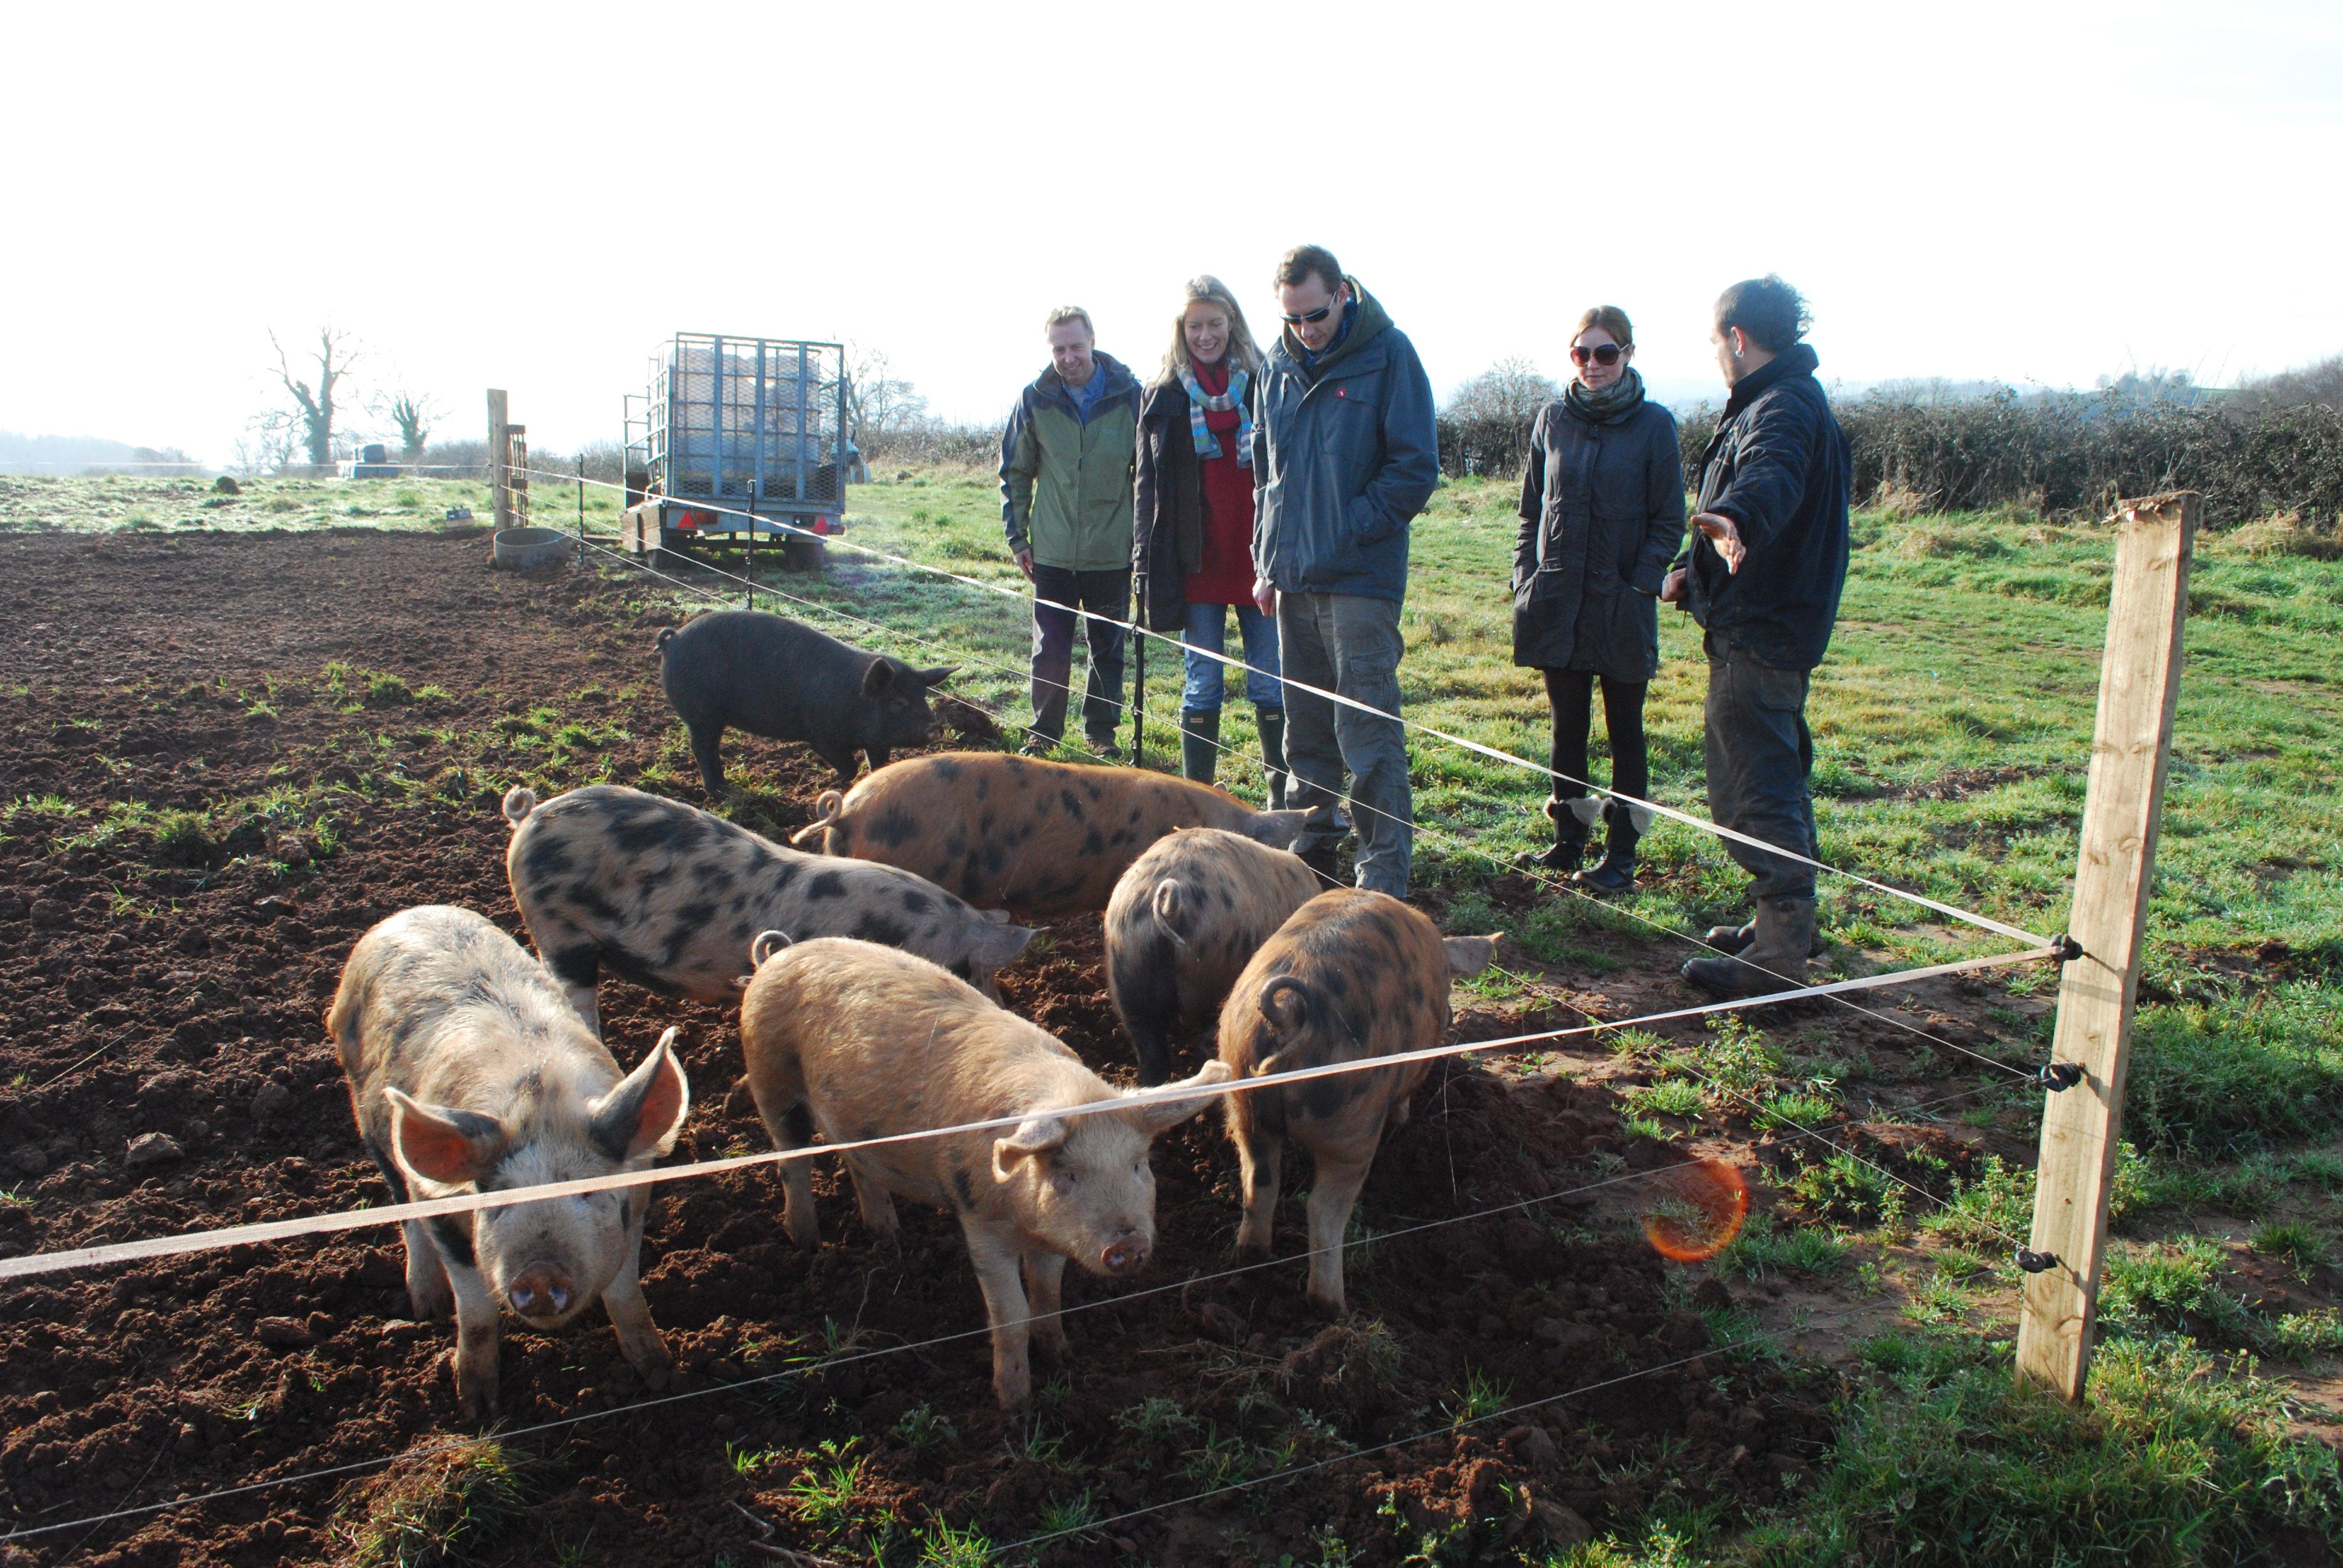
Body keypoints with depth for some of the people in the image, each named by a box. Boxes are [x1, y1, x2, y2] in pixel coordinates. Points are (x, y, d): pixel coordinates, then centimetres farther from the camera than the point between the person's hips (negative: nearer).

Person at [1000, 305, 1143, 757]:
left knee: (1109, 650, 11)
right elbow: (1014, 473, 8)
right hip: (1053, 551, 0)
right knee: (1050, 650, 4)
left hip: (1113, 552, 0)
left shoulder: (1129, 394, -4)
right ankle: (1044, 732, 20)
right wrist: (1017, 537, 4)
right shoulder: (1035, 399, -2)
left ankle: (1101, 730, 26)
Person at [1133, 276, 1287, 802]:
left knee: (1271, 689, 4)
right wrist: (1148, 561, -2)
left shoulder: (1266, 385, 2)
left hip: (1260, 558, -1)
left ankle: (1285, 802, 13)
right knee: (1202, 688, 6)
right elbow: (1149, 484, 6)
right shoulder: (1165, 396, 6)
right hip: (1198, 563, 1)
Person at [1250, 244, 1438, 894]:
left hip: (1360, 577, -6)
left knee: (1368, 730, -6)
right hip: (1292, 575, 6)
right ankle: (1311, 841, 27)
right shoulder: (1279, 365, 11)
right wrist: (1267, 560, 12)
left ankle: (1385, 874, -1)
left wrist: (1347, 531, -12)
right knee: (1306, 723, 14)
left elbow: (1416, 467, -8)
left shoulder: (1388, 354, -6)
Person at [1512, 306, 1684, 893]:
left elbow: (1669, 523, -2)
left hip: (1622, 608, -3)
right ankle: (1568, 841, 22)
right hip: (1558, 606, 3)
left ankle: (1621, 853, 15)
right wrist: (1526, 578, 3)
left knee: (1624, 730, 7)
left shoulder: (1654, 424, -4)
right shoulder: (1553, 419, 6)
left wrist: (1642, 584, -12)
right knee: (1567, 728, 11)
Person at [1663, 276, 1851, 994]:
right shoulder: (1791, 401, 19)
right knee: (1775, 778, 20)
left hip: (1757, 637, -11)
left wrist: (1736, 517, -62)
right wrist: (1696, 572, 40)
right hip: (1777, 629, 11)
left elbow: (1773, 477, -41)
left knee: (1754, 791, -9)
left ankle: (1779, 957, -5)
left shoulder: (1782, 409, -17)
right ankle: (1786, 925, 32)